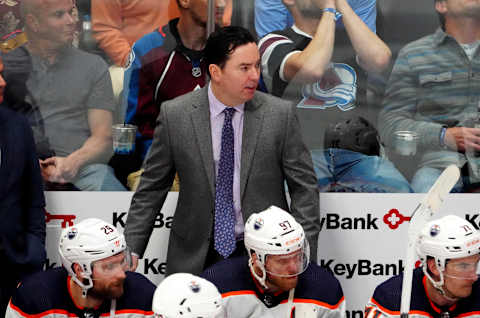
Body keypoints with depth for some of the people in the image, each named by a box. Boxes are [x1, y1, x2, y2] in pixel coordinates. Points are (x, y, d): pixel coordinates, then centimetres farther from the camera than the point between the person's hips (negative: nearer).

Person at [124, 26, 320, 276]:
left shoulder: (280, 114, -2)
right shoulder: (174, 115, -2)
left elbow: (304, 187, 1)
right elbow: (151, 189, 4)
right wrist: (131, 249, -2)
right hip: (195, 259, 0)